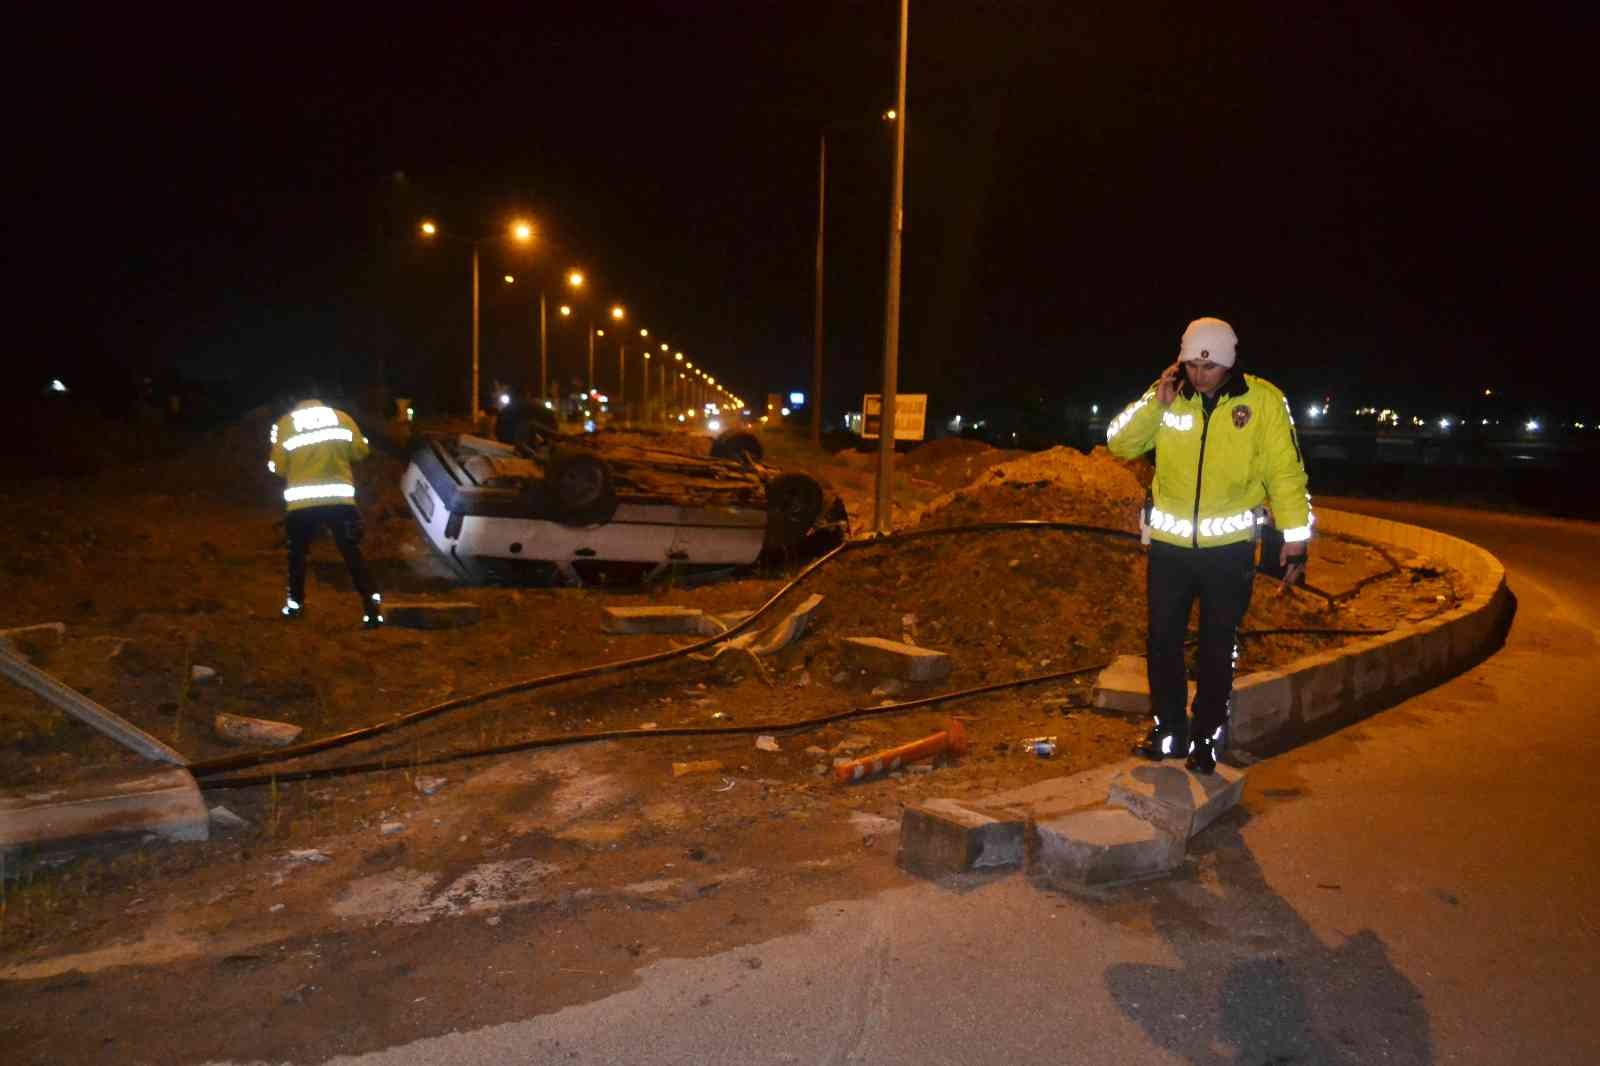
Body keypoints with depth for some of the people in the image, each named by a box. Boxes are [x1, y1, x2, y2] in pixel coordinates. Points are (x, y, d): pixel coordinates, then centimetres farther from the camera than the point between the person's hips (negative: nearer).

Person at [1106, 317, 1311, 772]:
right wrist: (1156, 402, -17)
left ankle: (1207, 736, 24)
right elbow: (1119, 443, -5)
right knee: (1163, 639, 10)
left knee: (1218, 646, 10)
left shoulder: (1263, 400, -9)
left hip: (1229, 547, -2)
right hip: (1170, 543, 2)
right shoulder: (1168, 396, -2)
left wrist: (1296, 536, -8)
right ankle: (1169, 729, 26)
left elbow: (1286, 471, -7)